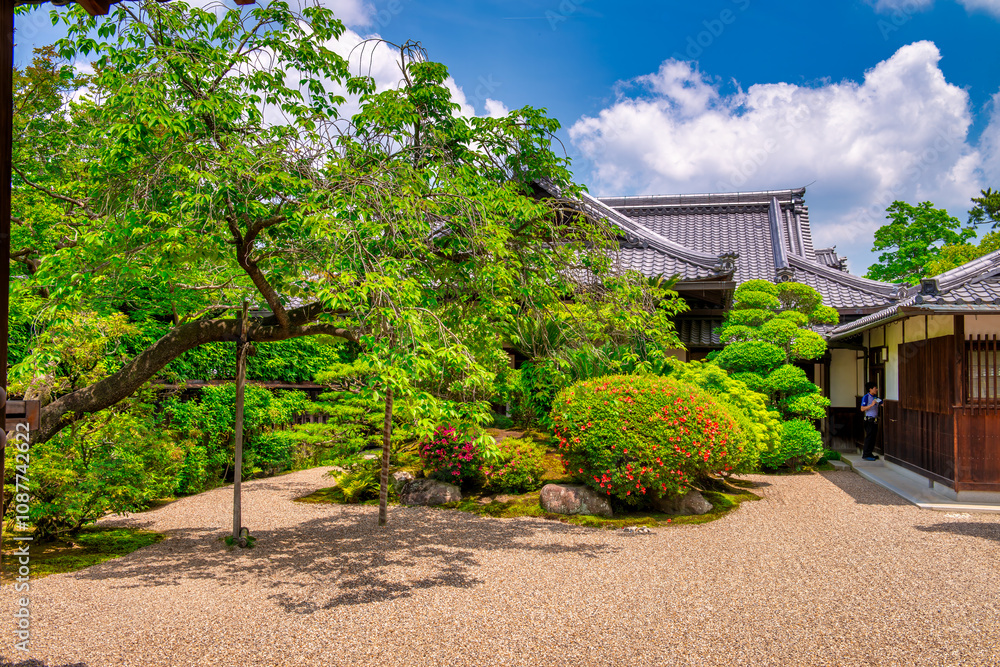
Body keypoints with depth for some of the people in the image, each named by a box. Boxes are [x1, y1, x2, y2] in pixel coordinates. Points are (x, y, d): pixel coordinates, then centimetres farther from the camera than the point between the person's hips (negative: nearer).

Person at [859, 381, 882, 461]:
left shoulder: (876, 397, 15)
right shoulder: (866, 397, -8)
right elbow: (862, 409, -14)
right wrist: (871, 405, -22)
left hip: (875, 420, 8)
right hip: (869, 420, -8)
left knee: (873, 437, 9)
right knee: (869, 437, -8)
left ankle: (870, 453, 16)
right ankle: (865, 455, -4)